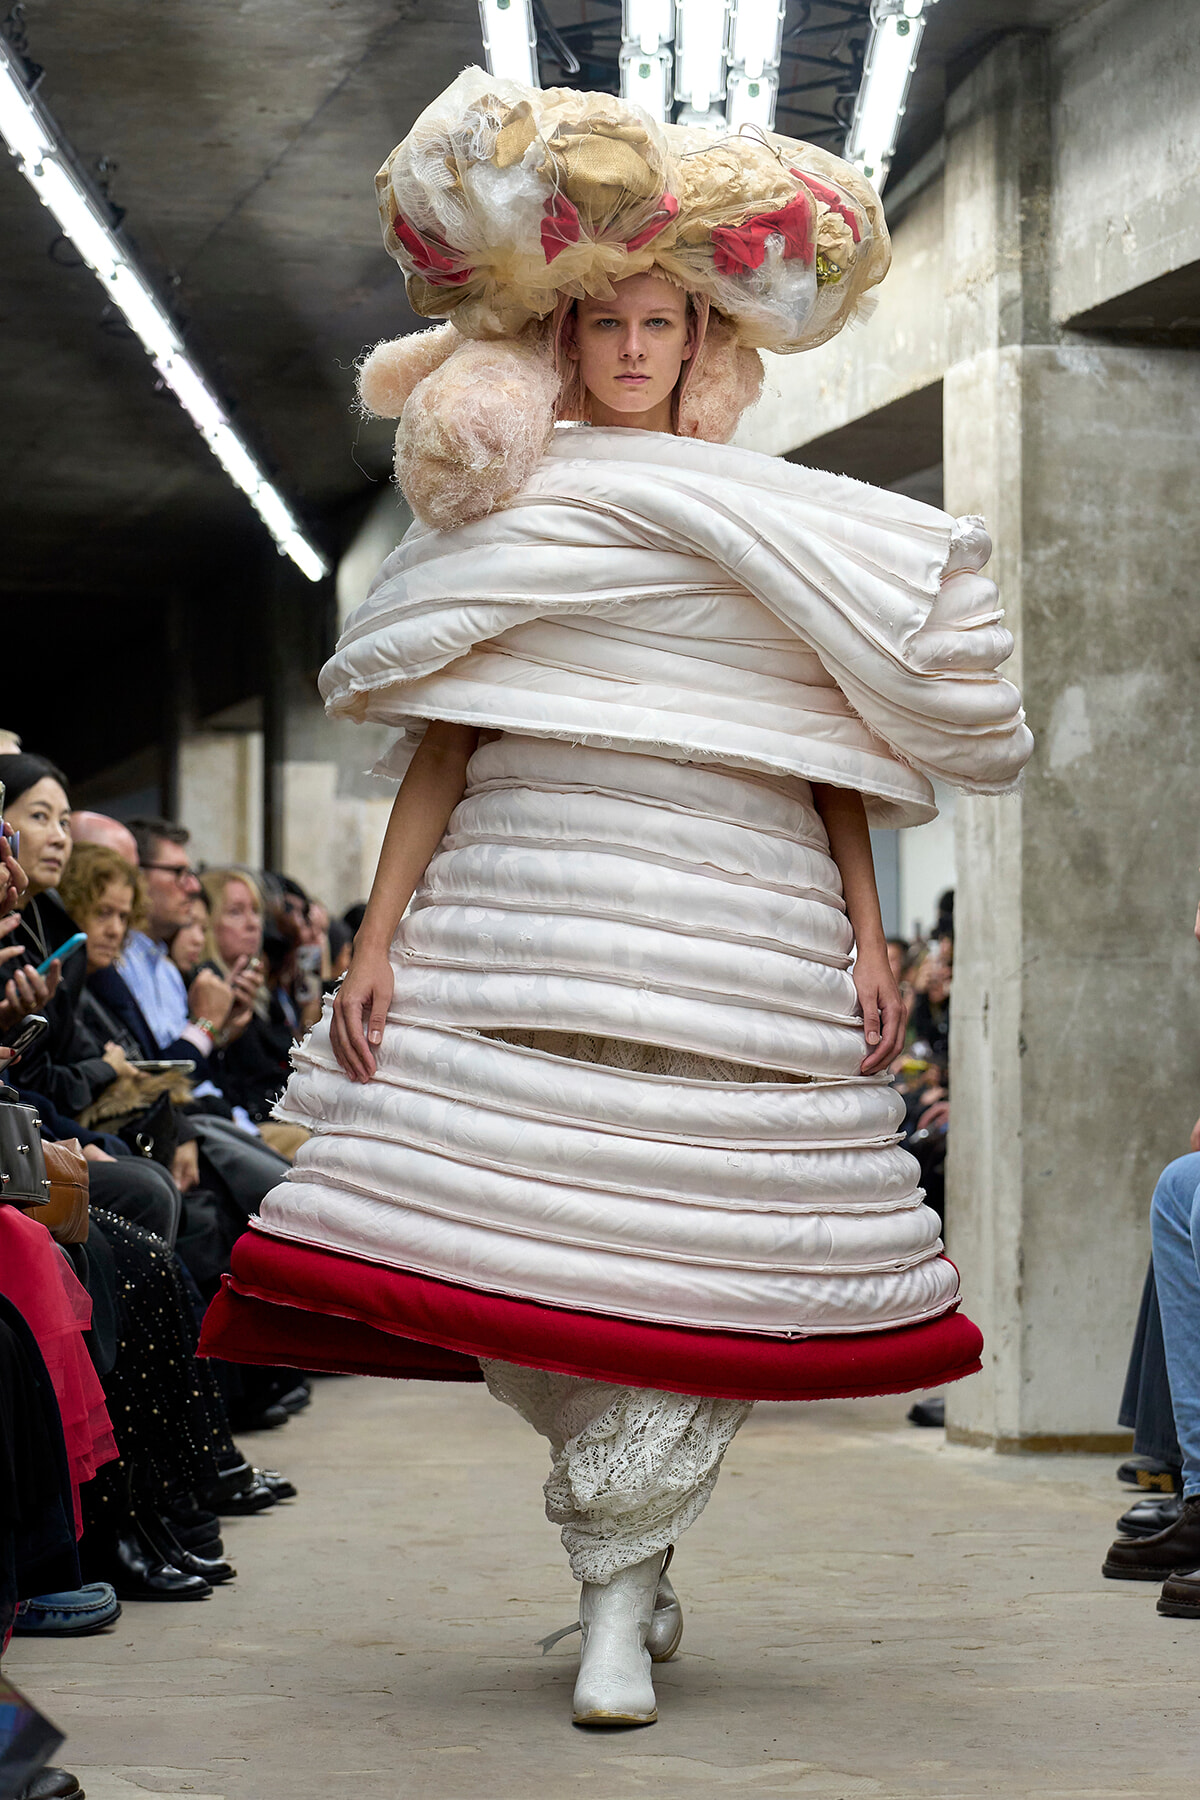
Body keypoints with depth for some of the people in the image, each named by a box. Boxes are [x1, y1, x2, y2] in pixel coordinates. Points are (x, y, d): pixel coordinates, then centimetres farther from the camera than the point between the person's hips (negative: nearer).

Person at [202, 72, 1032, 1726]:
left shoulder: (783, 526, 15)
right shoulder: (502, 515, 15)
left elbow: (834, 751, 12)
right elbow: (439, 738, 9)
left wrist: (868, 939, 2)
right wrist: (379, 932, 0)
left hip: (737, 925, 0)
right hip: (525, 905, 0)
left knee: (686, 1234, -7)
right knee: (522, 1233, -7)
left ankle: (620, 1602, -2)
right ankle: (631, 1557, 13)